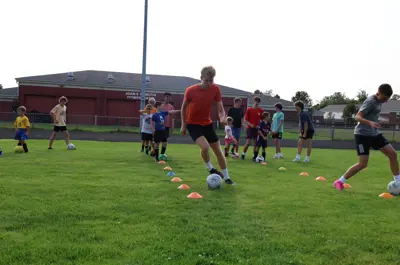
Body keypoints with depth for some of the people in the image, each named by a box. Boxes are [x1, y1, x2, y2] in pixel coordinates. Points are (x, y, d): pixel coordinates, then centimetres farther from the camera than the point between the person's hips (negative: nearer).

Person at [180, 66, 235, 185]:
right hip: (193, 124, -4)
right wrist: (183, 125, -3)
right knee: (205, 147, -27)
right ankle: (210, 169, 3)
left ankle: (226, 177, 21)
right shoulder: (190, 90, -19)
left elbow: (220, 108, -9)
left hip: (207, 124, 4)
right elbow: (184, 107, -3)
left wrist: (222, 117, -31)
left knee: (218, 151, 6)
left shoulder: (216, 89, -13)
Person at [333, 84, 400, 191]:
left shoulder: (379, 100, 8)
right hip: (362, 134, -9)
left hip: (375, 133, 9)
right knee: (362, 164, -11)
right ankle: (339, 181, 2)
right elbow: (357, 117, -26)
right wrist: (370, 123, -42)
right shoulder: (371, 101, -18)